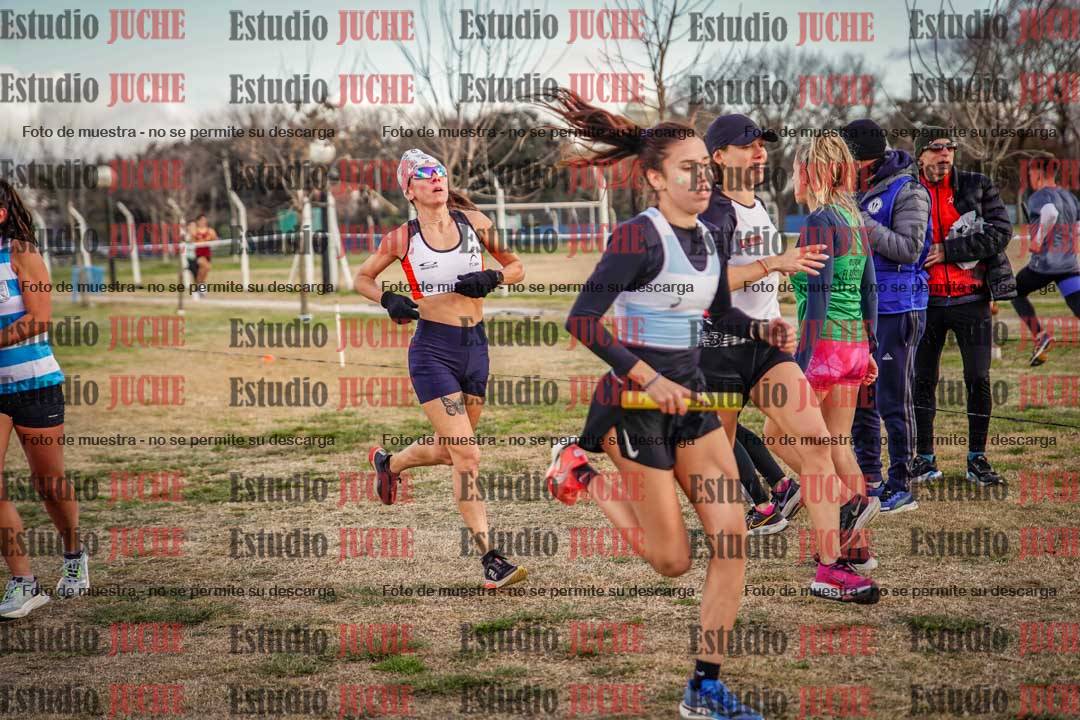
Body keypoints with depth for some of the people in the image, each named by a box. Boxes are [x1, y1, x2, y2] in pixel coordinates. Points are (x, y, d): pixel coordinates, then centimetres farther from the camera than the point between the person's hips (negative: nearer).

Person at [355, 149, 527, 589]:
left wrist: (491, 278, -9)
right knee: (467, 457, -12)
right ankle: (490, 560, -7)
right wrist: (388, 301, -9)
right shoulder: (403, 238, -4)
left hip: (474, 347, 5)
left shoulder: (474, 223, 2)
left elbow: (516, 267, 12)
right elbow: (362, 278, 11)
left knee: (448, 450, 18)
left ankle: (388, 462, 49)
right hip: (432, 350, -4)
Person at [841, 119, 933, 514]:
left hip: (897, 310, -8)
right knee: (859, 398, 13)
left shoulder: (907, 192, -12)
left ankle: (901, 487, 3)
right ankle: (868, 477, 25)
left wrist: (862, 223, -23)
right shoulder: (856, 191, 12)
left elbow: (909, 248, -22)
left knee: (893, 400, -4)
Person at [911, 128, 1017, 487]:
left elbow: (1000, 233, -9)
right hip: (926, 300, 1)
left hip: (971, 299, -1)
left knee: (978, 380, 1)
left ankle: (977, 459, 12)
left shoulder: (978, 187, 2)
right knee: (922, 380, 4)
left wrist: (948, 250, -14)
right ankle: (925, 460, 14)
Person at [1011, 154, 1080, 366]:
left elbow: (1051, 213, -32)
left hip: (1043, 265, -5)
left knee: (1016, 292, 20)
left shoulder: (1038, 197, -9)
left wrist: (1038, 240, -21)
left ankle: (1039, 336, 6)